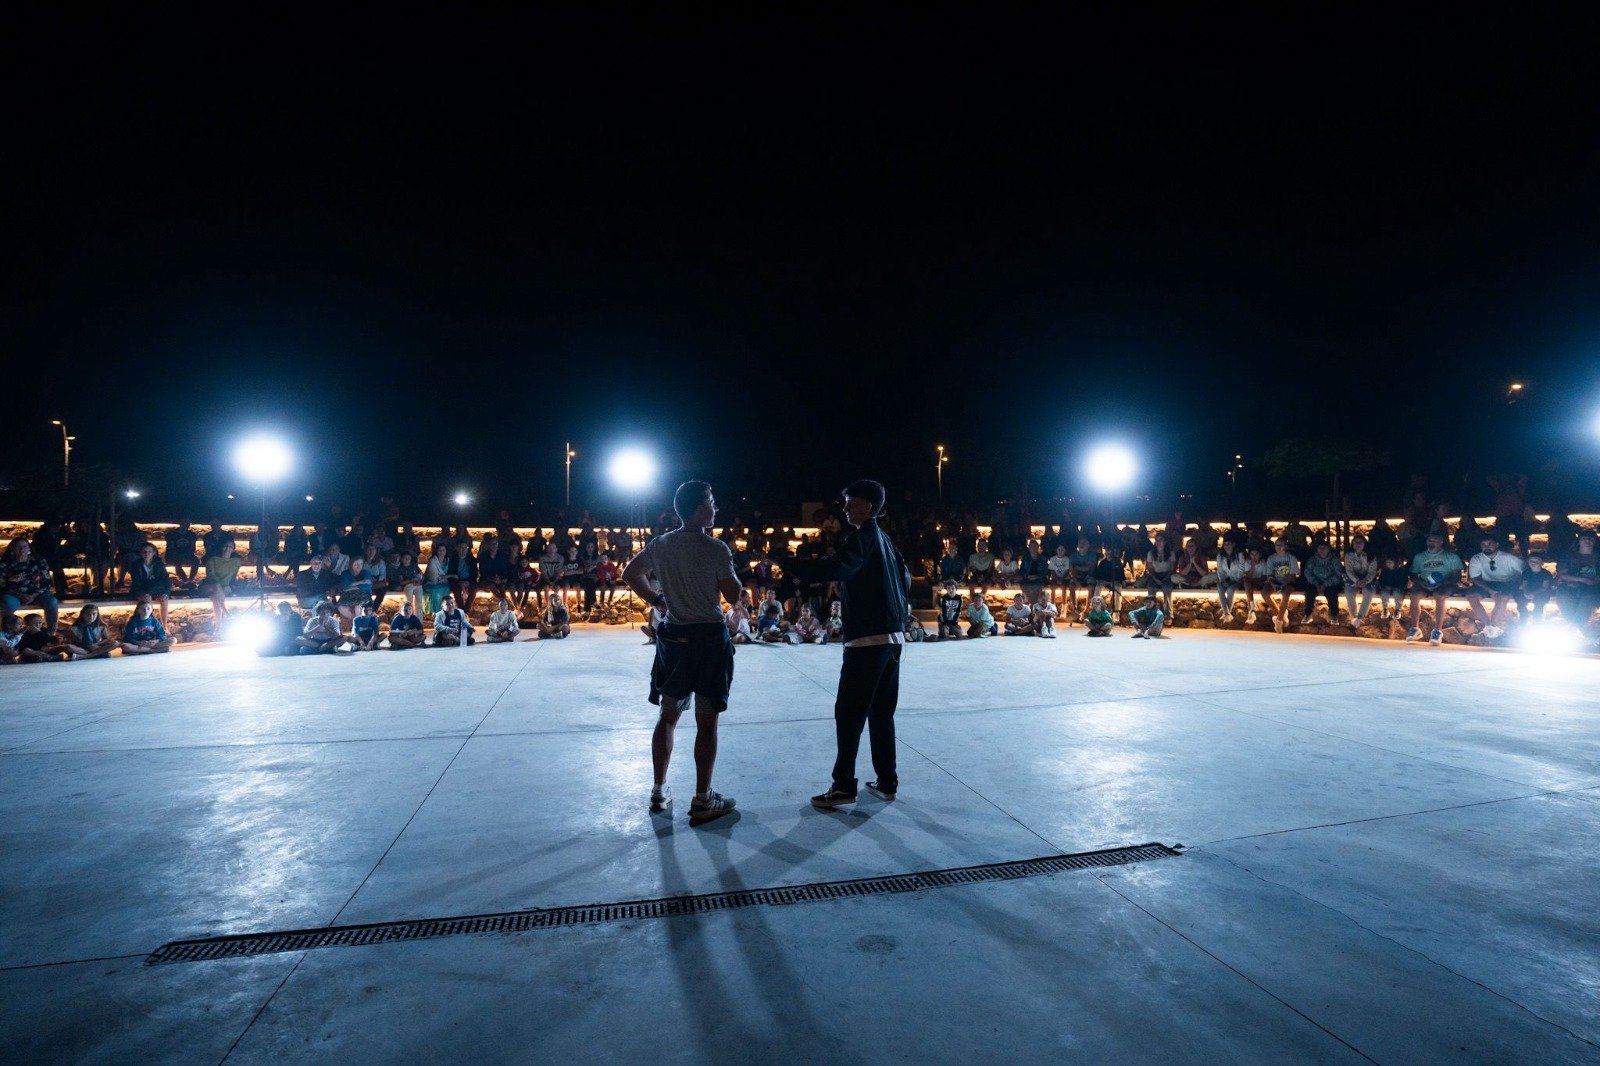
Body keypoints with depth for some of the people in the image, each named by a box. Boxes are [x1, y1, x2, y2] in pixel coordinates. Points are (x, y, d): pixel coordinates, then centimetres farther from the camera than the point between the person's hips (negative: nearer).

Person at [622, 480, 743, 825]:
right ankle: (703, 800, 10)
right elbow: (734, 596, -8)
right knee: (706, 721, 2)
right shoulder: (716, 549, -14)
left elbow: (630, 574, 16)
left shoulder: (660, 544, 3)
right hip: (709, 637, -5)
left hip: (673, 637, 6)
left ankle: (659, 791, 25)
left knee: (668, 716, 16)